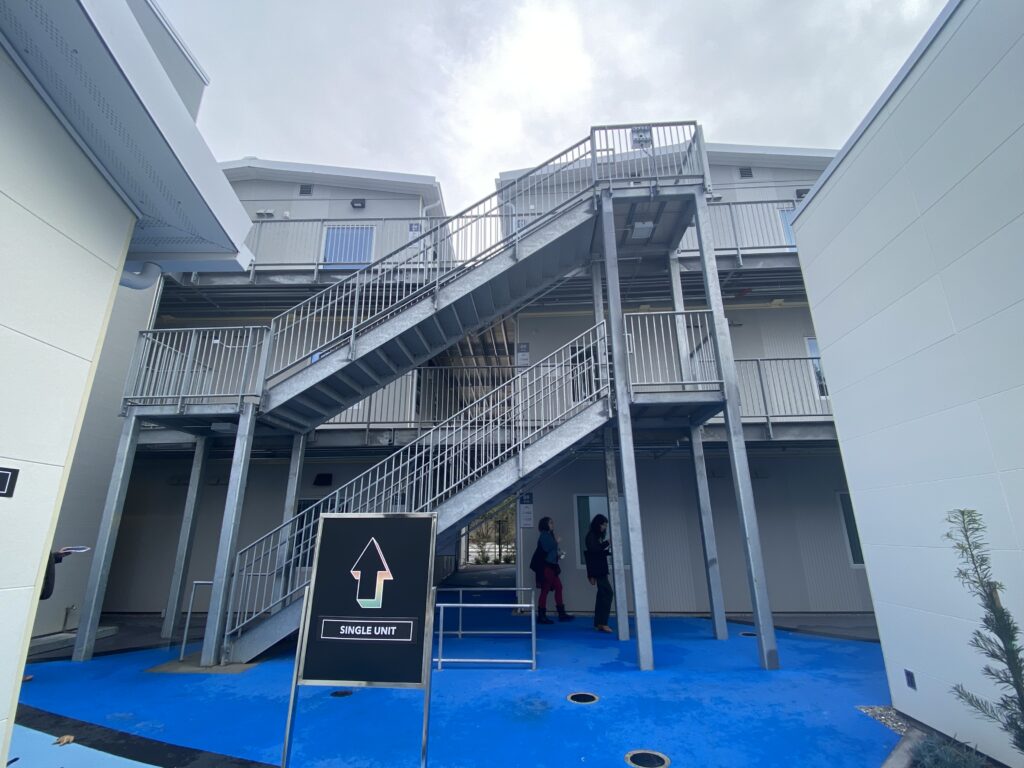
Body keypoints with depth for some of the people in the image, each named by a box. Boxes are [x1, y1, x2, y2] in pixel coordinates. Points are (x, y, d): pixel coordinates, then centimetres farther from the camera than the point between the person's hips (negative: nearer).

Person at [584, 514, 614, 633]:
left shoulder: (598, 535, 15)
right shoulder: (591, 535, -10)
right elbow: (593, 550, -21)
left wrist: (609, 550, 2)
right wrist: (606, 544, -14)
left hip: (601, 569, 10)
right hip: (597, 570, -10)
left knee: (602, 594, 11)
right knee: (608, 593, -13)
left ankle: (598, 623, 18)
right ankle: (602, 623, -10)